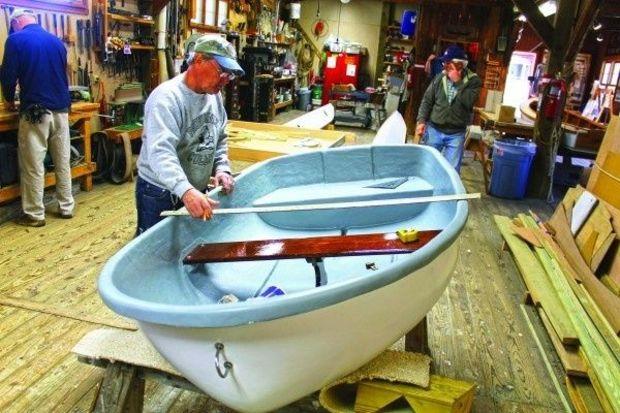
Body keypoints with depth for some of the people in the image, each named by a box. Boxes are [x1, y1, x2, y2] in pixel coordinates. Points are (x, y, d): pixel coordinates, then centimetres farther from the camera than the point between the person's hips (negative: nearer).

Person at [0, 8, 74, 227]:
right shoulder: (56, 41, 12)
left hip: (35, 110, -5)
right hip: (61, 108, 5)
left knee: (33, 164, 1)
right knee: (62, 161, 11)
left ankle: (34, 214, 7)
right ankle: (66, 207, 17)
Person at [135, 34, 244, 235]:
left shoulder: (214, 96, 3)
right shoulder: (167, 98, -23)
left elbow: (219, 139, 15)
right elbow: (160, 153, -36)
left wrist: (222, 168, -3)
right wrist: (186, 191, -49)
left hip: (197, 193, 8)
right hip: (160, 194, -7)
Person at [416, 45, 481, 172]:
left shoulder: (473, 80, -6)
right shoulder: (439, 78, 1)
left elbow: (468, 102, -21)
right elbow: (427, 100, 5)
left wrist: (457, 81, -18)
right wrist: (421, 121, -5)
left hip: (456, 134, -2)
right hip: (434, 130, 2)